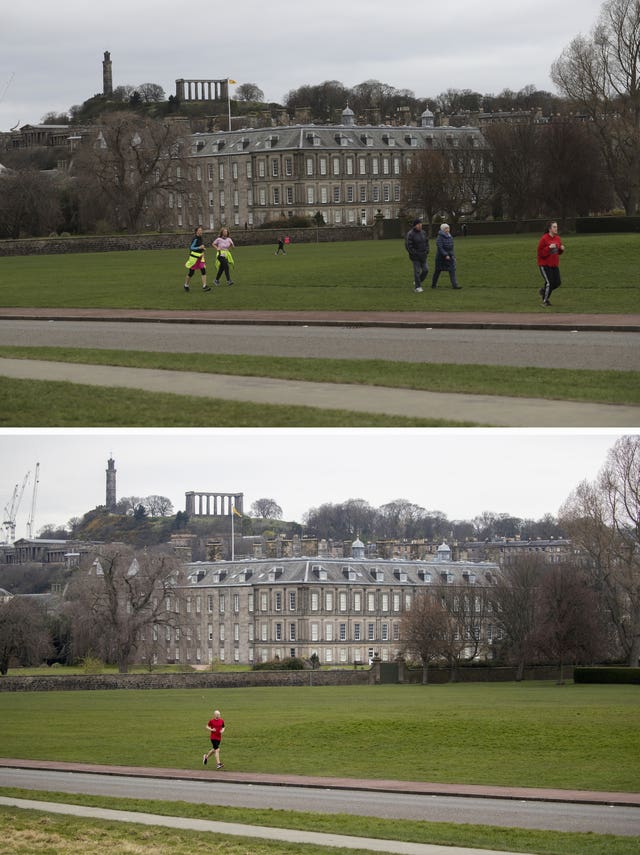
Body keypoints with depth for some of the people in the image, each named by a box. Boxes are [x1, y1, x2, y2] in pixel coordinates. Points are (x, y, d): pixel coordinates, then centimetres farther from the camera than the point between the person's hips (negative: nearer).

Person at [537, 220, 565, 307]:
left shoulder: (557, 238, 6)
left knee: (557, 282, 2)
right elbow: (540, 253, -15)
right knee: (549, 282, -9)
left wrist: (561, 249, -5)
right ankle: (545, 301, 9)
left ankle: (543, 290, 27)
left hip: (554, 265, 7)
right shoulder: (544, 239, -14)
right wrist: (549, 248, -27)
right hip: (544, 265, -7)